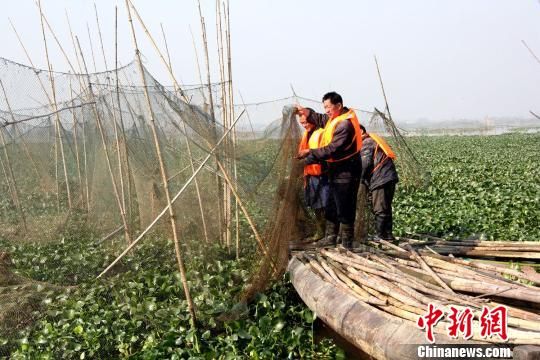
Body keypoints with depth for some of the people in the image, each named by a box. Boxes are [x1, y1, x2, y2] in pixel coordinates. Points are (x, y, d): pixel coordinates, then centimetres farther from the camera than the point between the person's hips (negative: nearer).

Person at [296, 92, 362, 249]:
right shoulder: (335, 118, 8)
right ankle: (330, 237, 29)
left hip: (346, 172, -10)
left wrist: (310, 152, -26)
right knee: (331, 206, 17)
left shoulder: (345, 124, -23)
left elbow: (332, 149, -27)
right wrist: (305, 111, 13)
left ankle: (347, 242, 8)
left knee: (344, 208, -3)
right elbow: (320, 119, 26)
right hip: (337, 171, 10)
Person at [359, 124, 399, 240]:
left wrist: (359, 178, -5)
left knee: (380, 210, -4)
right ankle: (387, 234, 20)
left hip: (381, 180, -10)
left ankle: (381, 236, 1)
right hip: (389, 177, 10)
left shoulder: (366, 143, -3)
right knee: (386, 208, 14)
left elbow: (365, 163, -15)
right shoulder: (373, 140, 26)